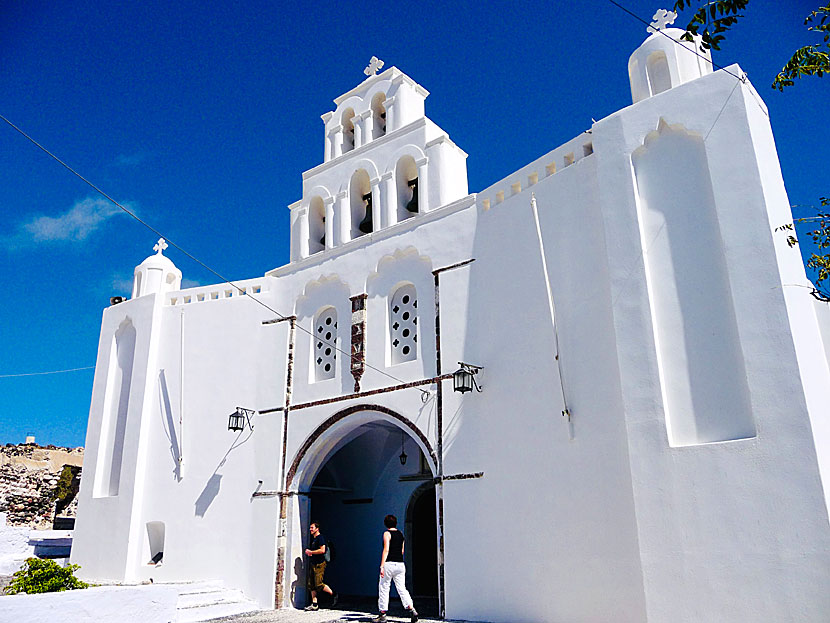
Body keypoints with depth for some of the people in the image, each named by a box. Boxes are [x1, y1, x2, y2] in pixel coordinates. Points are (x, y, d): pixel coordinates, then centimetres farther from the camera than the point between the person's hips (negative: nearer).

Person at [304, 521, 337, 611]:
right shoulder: (313, 539, 17)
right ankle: (314, 604, 10)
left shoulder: (320, 538, -11)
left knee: (318, 584, -12)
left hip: (319, 564, -9)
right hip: (312, 564, 9)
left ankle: (333, 594, 6)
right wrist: (308, 552, 8)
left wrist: (311, 552, -14)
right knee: (311, 584, 5)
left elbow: (322, 550, -21)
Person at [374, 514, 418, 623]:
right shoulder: (401, 534, 13)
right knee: (402, 588, 5)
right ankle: (411, 609, -10)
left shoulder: (387, 534, -5)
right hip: (400, 564, 6)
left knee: (383, 589, 6)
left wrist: (382, 566, -16)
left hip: (389, 564, -6)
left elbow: (386, 550, -14)